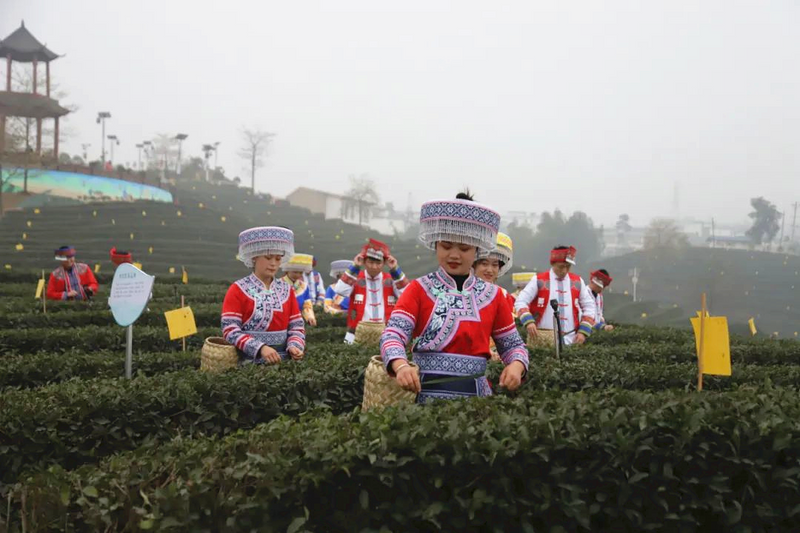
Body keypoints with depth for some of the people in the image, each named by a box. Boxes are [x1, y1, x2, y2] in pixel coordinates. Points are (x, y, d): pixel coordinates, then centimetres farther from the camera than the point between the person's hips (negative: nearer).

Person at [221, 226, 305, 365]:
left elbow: (297, 326, 11)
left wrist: (294, 346, -9)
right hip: (250, 362, -4)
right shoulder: (238, 290, -1)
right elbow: (230, 330, -8)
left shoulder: (286, 289, 11)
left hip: (283, 360, 4)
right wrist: (260, 348, -19)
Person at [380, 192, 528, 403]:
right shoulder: (419, 289, -1)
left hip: (476, 393, 3)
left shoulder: (492, 295, 6)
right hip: (427, 392, -2)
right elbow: (393, 335, -13)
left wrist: (516, 366, -11)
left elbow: (513, 344, 12)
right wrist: (401, 366, -34)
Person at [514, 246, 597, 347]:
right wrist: (529, 322, -19)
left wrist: (583, 332, 2)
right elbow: (520, 302, -2)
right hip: (542, 338, -2)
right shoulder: (539, 281, 2)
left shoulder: (577, 282, 10)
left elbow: (589, 307, 14)